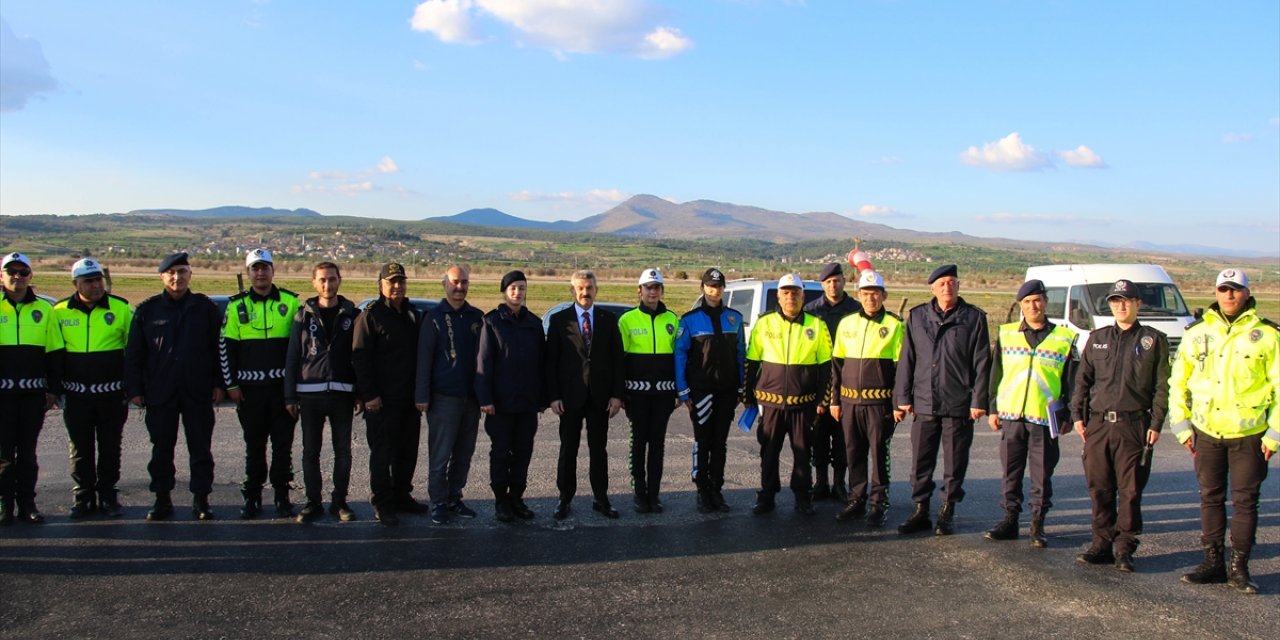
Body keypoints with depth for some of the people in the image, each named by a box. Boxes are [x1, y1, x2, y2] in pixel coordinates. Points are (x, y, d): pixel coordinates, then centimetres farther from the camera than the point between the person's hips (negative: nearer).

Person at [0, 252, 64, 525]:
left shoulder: (44, 309, 7)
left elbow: (54, 352, 9)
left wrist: (53, 389, 5)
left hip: (33, 391, 2)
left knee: (27, 451, 8)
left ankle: (27, 504, 15)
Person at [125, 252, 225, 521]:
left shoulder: (205, 307, 3)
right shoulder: (147, 310, 5)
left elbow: (219, 348, 6)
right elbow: (133, 354, 7)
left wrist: (219, 383, 0)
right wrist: (135, 389, 1)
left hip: (198, 392, -1)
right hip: (159, 393, 1)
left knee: (201, 449, 4)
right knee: (161, 449, 8)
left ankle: (200, 500, 13)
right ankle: (162, 499, 19)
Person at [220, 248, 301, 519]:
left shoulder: (290, 302, 4)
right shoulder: (237, 305, 6)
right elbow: (226, 347, 7)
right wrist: (231, 384, 1)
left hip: (283, 386, 0)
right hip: (250, 387, 1)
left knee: (283, 443, 3)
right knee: (254, 445, 7)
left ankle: (282, 496, 13)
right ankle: (252, 496, 16)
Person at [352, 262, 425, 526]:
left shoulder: (412, 314, 13)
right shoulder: (371, 315, -7)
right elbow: (360, 357, -11)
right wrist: (369, 394, -17)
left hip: (409, 398, 7)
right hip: (382, 400, -6)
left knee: (408, 451, 13)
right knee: (382, 452, 0)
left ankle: (402, 496, 25)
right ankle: (383, 504, 8)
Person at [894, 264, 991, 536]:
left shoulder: (974, 318, 1)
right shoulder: (917, 316, 7)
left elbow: (982, 363, -1)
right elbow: (906, 360, 8)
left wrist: (979, 401, -6)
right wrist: (902, 398, 4)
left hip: (959, 404, -2)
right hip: (924, 403, 2)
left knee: (955, 462, 6)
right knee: (921, 461, 8)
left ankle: (947, 512, 20)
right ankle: (921, 511, 20)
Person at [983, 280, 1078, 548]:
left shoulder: (1064, 337, 4)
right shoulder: (1006, 333, 8)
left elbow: (1070, 381, 7)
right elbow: (995, 373, 11)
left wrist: (1066, 415, 3)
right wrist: (993, 409, 7)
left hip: (1045, 417, -1)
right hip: (1011, 414, 1)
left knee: (1042, 474, 5)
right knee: (1011, 472, 7)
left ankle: (1038, 525, 15)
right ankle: (1009, 520, 16)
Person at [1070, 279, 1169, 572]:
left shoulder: (1154, 340, 5)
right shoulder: (1097, 339, 14)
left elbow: (1161, 386, 2)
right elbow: (1082, 380, 14)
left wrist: (1156, 424, -6)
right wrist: (1077, 415, 5)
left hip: (1134, 425, -3)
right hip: (1098, 423, 3)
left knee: (1130, 490, 0)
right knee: (1100, 489, 6)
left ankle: (1124, 547, 10)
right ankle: (1103, 543, 15)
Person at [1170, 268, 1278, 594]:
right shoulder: (1197, 333, 4)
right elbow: (1178, 381, 9)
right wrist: (1182, 425, 4)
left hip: (1249, 433, -2)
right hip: (1207, 432, 2)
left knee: (1245, 501, 4)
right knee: (1210, 498, 10)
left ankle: (1238, 567, 14)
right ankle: (1213, 562, 20)